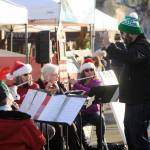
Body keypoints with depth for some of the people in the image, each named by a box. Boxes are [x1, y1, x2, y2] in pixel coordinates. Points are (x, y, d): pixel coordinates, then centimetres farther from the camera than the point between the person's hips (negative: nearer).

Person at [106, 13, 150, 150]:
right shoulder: (133, 46, 18)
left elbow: (129, 58, -37)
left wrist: (109, 46, -32)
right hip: (133, 100, 11)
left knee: (138, 136, -13)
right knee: (130, 134, 16)